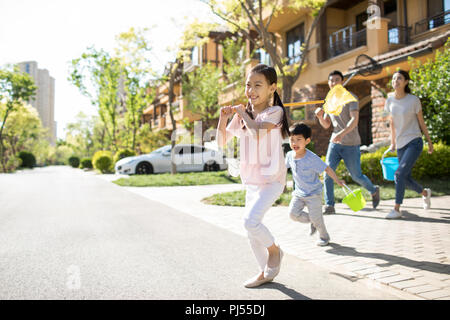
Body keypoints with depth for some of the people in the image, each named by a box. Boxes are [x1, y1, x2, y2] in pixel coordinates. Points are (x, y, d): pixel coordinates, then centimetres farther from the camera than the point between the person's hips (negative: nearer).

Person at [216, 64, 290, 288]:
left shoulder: (275, 111, -9)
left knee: (251, 221, -23)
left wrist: (243, 113, -12)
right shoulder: (241, 115, 6)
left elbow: (257, 130, -27)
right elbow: (222, 142, 8)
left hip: (271, 179, -6)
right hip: (251, 181, 7)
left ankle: (274, 250, 7)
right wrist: (223, 119, -7)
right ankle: (266, 272, 30)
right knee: (252, 232, 12)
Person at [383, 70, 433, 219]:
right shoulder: (390, 100, 4)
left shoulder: (413, 100, -7)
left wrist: (429, 141, 8)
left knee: (399, 174, -18)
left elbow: (421, 122, 2)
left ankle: (396, 209, -10)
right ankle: (425, 192, 39)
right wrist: (392, 143, 18)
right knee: (406, 179, 8)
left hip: (414, 142, -5)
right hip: (401, 145, 5)